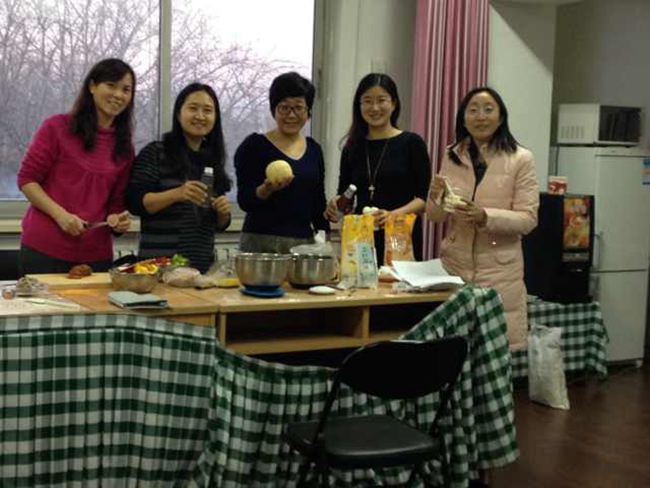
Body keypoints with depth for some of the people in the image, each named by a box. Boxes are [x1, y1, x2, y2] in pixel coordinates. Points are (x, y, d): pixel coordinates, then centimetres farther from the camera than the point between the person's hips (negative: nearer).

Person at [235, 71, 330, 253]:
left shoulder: (314, 150, 13)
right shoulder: (254, 145, -2)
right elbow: (244, 201, -6)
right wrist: (266, 189, -25)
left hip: (304, 242, 4)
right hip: (261, 243, -4)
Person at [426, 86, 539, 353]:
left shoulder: (521, 159, -4)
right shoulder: (452, 156, 8)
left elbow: (528, 219, -8)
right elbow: (436, 217, 10)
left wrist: (485, 216, -23)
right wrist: (435, 196, -12)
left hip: (499, 269, -3)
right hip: (454, 264, 3)